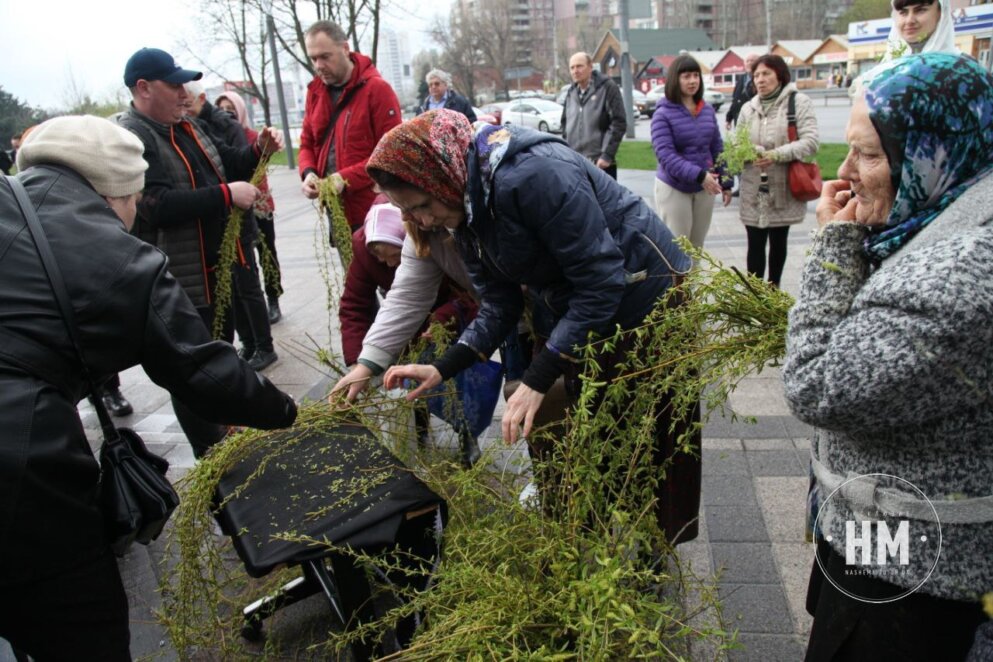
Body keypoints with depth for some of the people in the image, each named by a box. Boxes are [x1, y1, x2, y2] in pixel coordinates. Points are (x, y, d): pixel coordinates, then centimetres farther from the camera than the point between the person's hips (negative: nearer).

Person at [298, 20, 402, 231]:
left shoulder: (377, 89, -9)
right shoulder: (315, 91, 11)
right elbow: (307, 143, 18)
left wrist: (346, 178, -22)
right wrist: (308, 172, -5)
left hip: (373, 211, -6)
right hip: (336, 210, 6)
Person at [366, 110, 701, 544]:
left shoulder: (531, 175, -32)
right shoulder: (465, 214, -3)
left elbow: (601, 282, -31)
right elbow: (499, 307, 0)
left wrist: (537, 379, -30)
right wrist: (442, 369, -12)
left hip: (647, 298, -7)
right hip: (582, 313, 8)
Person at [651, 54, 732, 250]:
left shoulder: (708, 110, 6)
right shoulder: (663, 113, -11)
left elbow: (717, 149, 12)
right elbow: (665, 154, -21)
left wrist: (725, 182, 9)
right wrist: (698, 175, -29)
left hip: (705, 189, 5)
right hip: (673, 188, -5)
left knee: (697, 247, 15)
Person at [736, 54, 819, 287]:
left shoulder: (798, 102, -3)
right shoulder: (748, 108, 10)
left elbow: (810, 142, -12)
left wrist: (777, 155, -25)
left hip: (784, 188, -2)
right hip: (754, 190, 2)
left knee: (778, 242, 12)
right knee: (755, 244, -1)